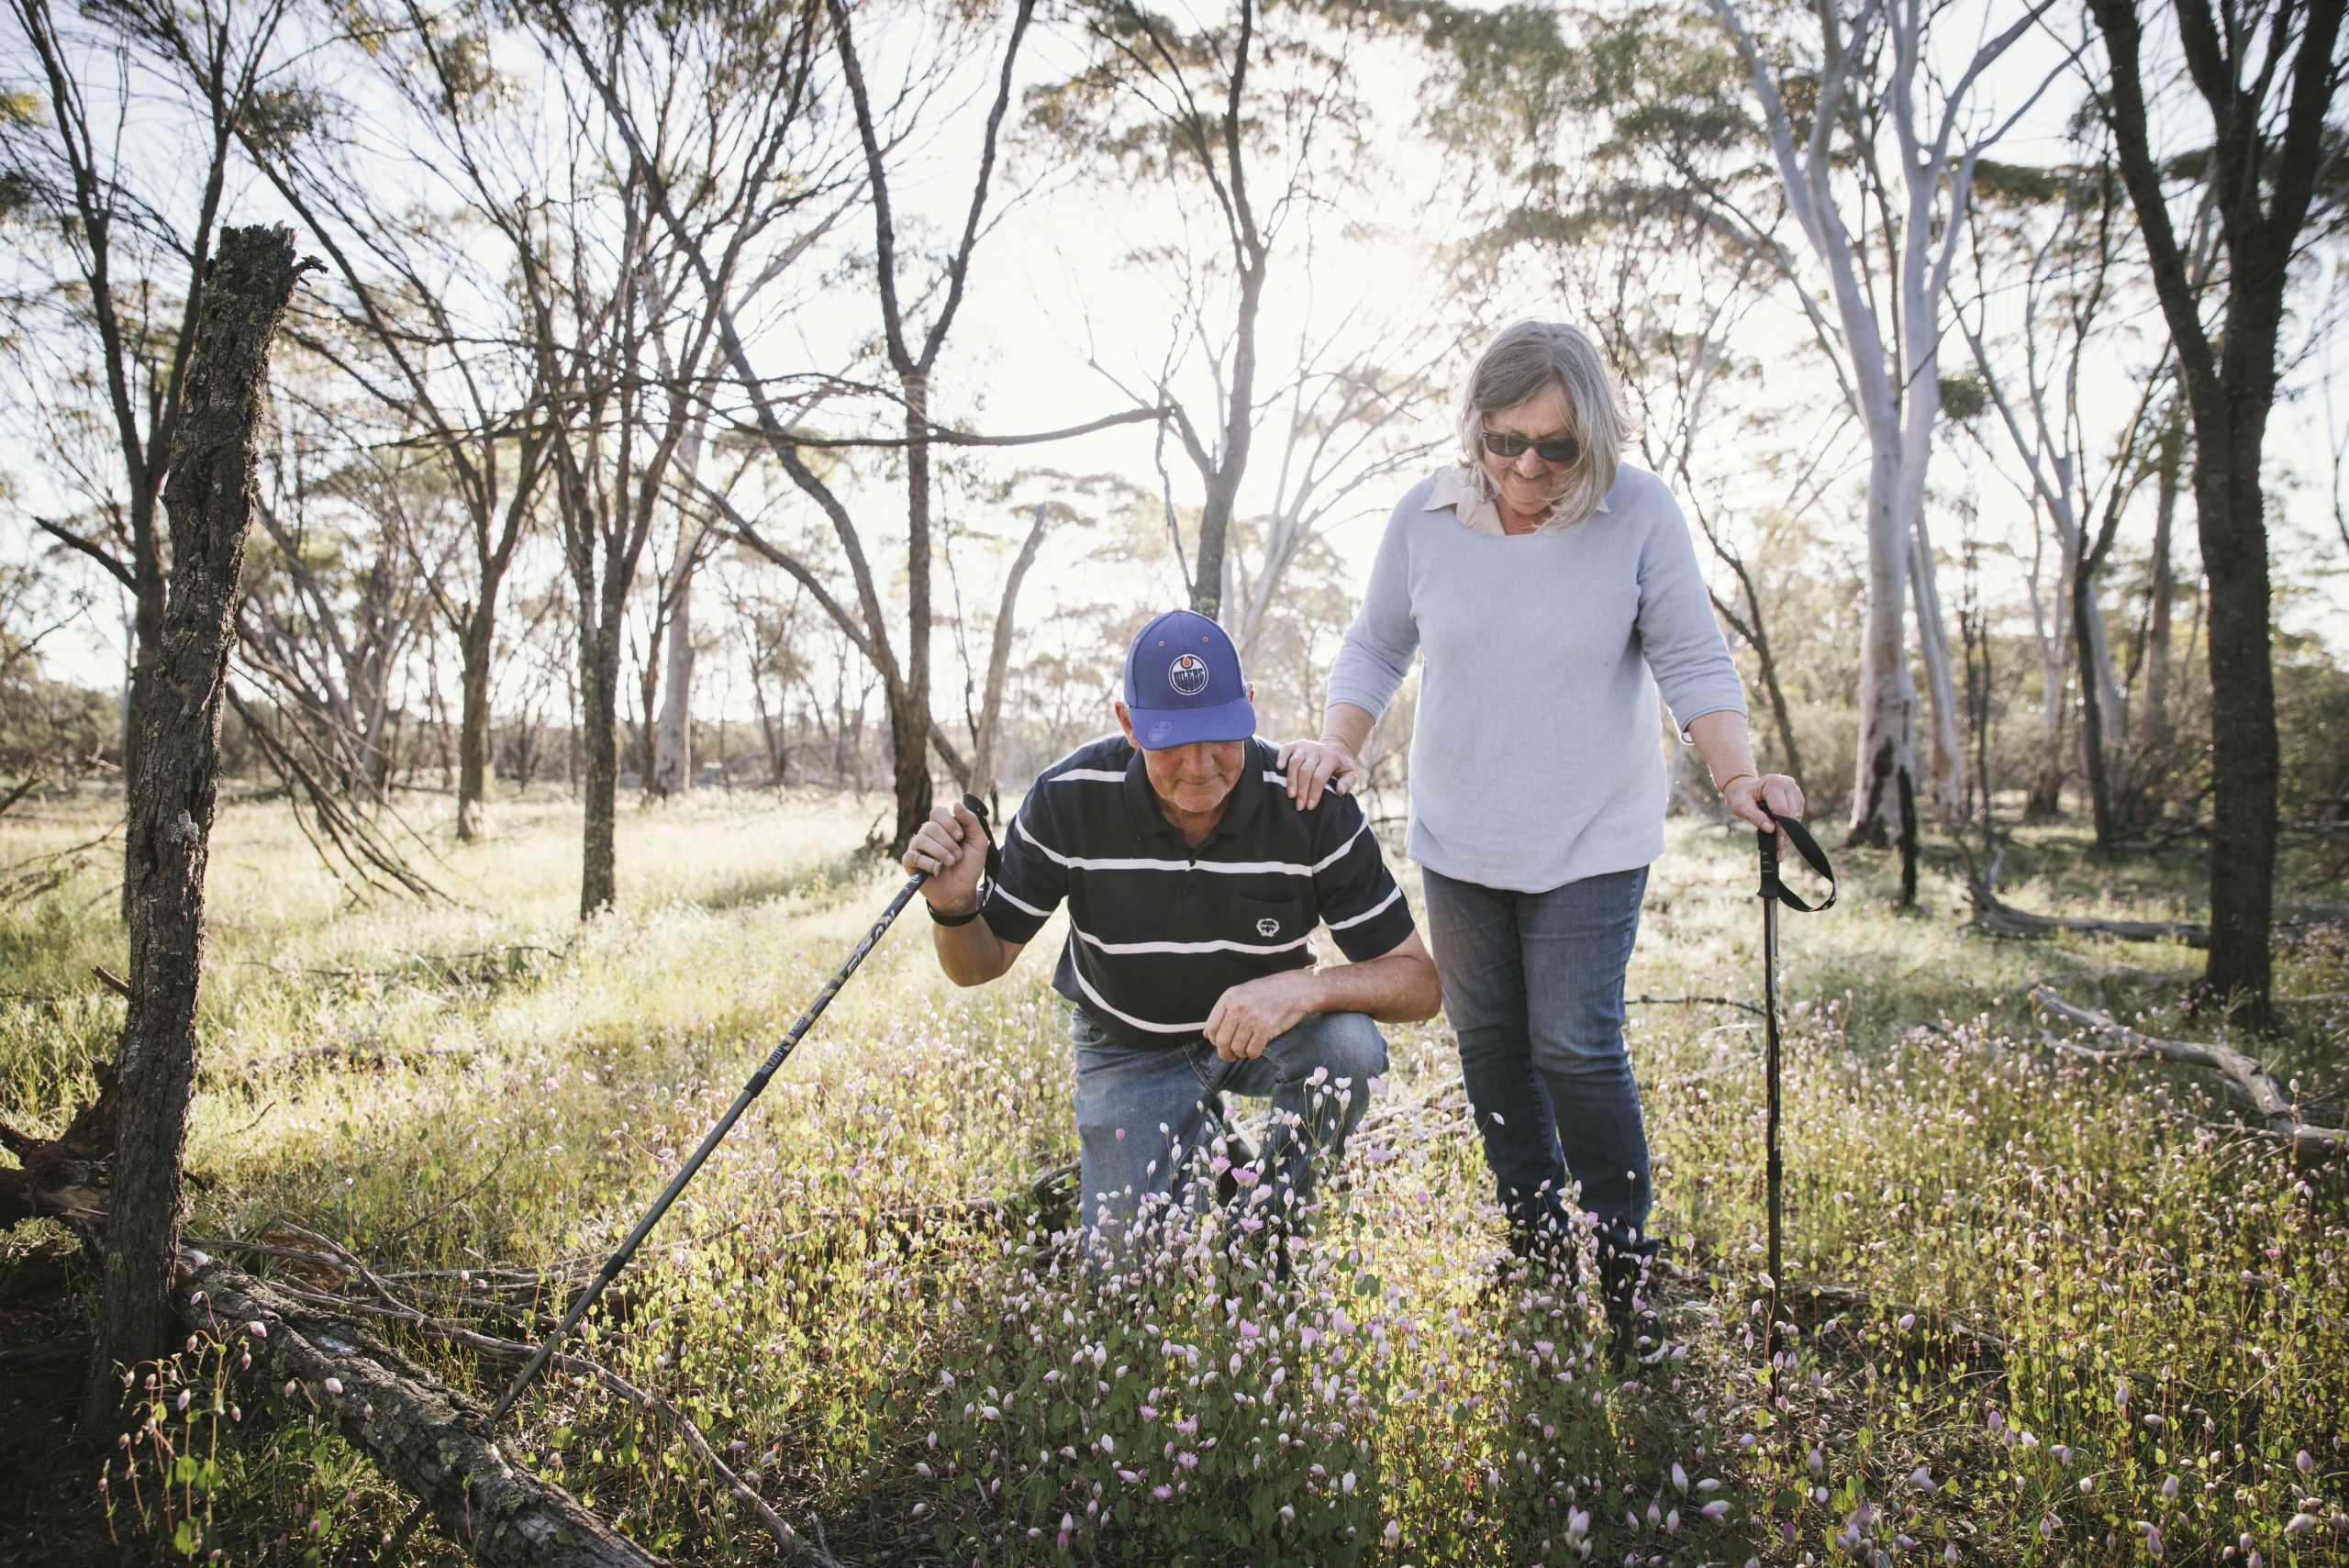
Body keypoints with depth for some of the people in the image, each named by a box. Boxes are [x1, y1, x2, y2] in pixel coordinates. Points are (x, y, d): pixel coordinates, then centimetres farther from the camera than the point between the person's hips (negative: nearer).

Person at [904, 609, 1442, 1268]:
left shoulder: (1311, 808, -26)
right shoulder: (1069, 799, -24)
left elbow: (1418, 980, -22)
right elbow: (980, 963, -12)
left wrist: (1303, 988, -42)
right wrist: (954, 906, -37)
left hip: (1259, 1028, 0)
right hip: (1130, 1047, 0)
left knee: (1348, 1043, -32)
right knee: (1131, 1259, -10)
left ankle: (1275, 1223, -2)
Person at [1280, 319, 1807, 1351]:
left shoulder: (1638, 512, -13)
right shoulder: (1425, 516, -6)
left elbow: (1693, 664, -7)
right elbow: (1377, 648, 6)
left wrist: (1738, 779, -21)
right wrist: (1339, 745, -10)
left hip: (1589, 841, -4)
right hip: (1457, 839, 4)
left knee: (1575, 1047, -7)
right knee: (1488, 1042, 12)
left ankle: (1623, 1271, 14)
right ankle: (1535, 1246, 31)